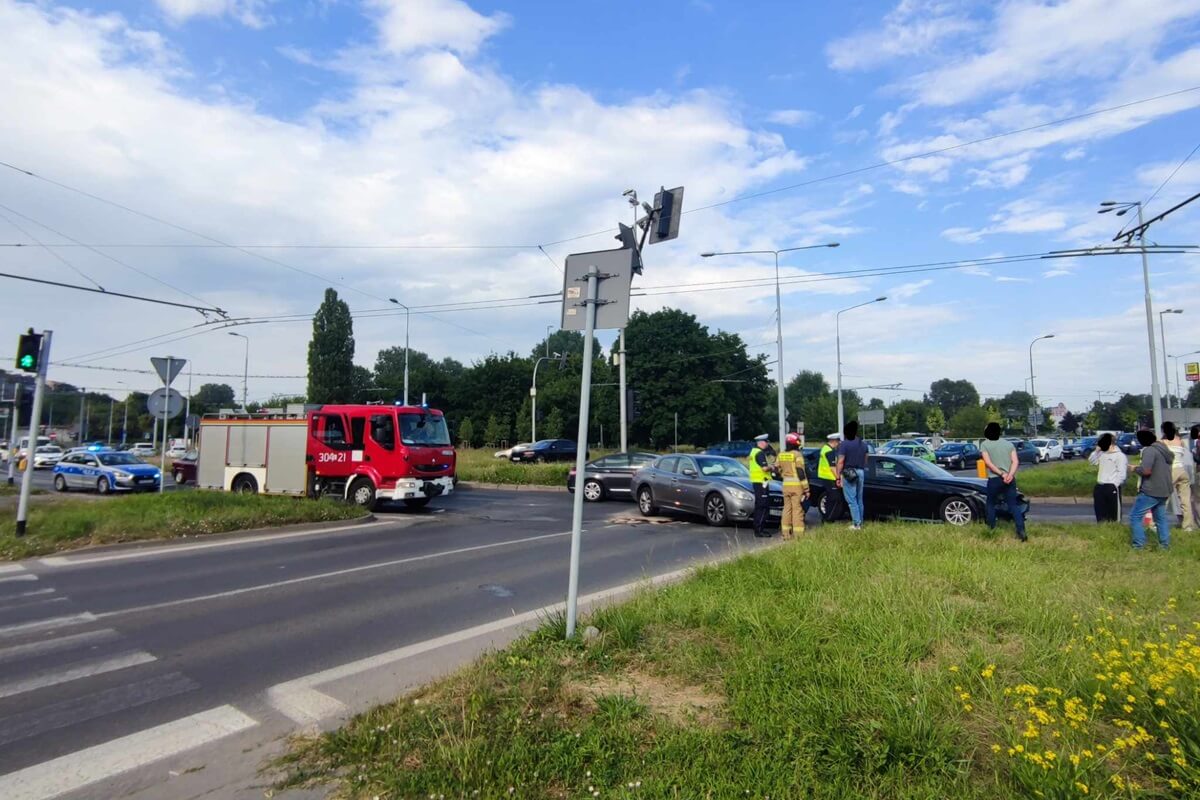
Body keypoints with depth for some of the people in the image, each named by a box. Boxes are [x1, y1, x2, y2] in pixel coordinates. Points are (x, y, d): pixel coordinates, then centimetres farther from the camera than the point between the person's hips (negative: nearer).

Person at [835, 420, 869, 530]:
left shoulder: (843, 444, -12)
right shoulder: (863, 444, 8)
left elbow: (840, 462, -16)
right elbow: (865, 460, 16)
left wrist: (838, 477, -13)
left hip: (848, 473, -6)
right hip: (861, 473, 6)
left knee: (851, 500, -3)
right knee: (859, 499, 14)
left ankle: (856, 524, -6)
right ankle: (860, 522, 19)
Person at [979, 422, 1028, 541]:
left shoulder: (984, 444, 1)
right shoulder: (1009, 443, 12)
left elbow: (988, 463, -11)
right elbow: (1015, 462, 0)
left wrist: (1001, 474, -13)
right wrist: (1010, 475, -12)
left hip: (994, 479, -3)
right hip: (1010, 479, 3)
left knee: (990, 504, 14)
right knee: (1014, 506, 5)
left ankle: (991, 530, 19)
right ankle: (1021, 531, -8)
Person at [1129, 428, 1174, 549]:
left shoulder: (1149, 450, -17)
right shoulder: (1165, 450, 14)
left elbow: (1146, 470, -26)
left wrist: (1134, 469, -6)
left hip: (1151, 491, -9)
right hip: (1164, 491, 9)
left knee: (1135, 516, -4)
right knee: (1161, 517, 18)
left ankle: (1138, 545, -7)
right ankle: (1165, 544, 19)